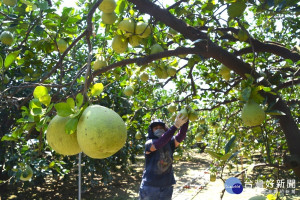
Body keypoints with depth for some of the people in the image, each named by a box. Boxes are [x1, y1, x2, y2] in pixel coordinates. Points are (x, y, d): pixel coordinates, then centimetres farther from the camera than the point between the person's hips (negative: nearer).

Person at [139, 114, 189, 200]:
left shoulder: (169, 142, 3)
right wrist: (175, 125, -36)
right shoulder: (149, 144, -8)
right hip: (150, 186, -3)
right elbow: (159, 143, -28)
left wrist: (185, 119, -30)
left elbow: (181, 136, -14)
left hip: (167, 187, 4)